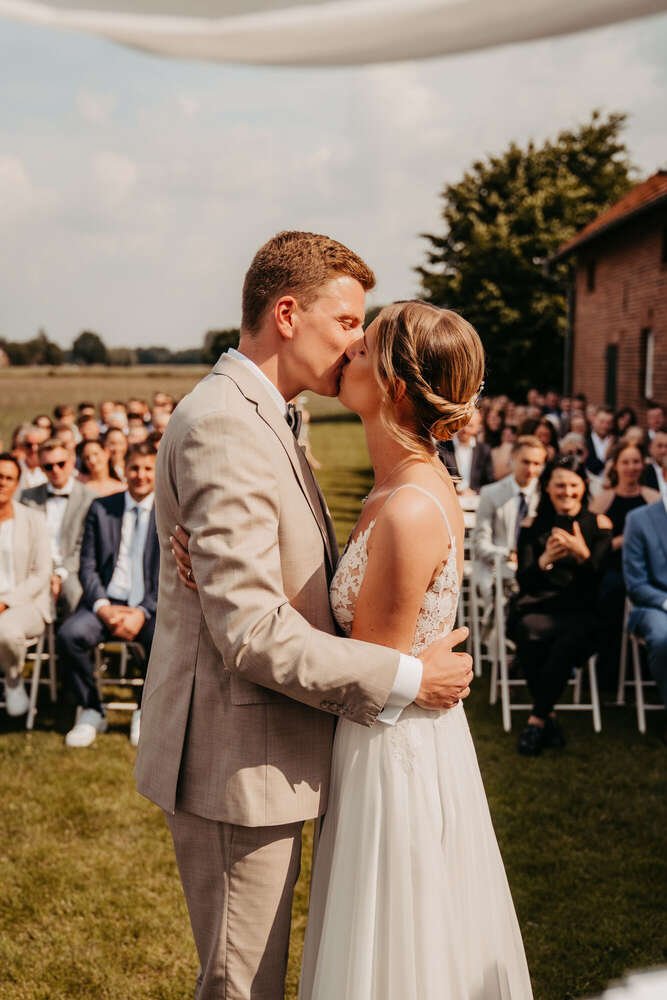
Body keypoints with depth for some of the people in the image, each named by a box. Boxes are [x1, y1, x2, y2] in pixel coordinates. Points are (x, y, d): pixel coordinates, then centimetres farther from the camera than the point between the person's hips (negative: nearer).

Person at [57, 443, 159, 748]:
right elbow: (87, 566, 7)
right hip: (106, 602, 2)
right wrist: (102, 607, -12)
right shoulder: (100, 509, 10)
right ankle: (91, 712, -5)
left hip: (150, 606, -2)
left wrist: (143, 612, -16)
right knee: (68, 635, -28)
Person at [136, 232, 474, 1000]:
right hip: (236, 762, -10)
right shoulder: (223, 425, -22)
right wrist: (404, 678, -19)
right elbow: (251, 632, -26)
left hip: (258, 752, 10)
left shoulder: (255, 417, 13)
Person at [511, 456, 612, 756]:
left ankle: (537, 719, -17)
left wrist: (583, 555, -21)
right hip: (537, 607, 1)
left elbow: (600, 581, 0)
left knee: (571, 638, -35)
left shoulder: (599, 524, 9)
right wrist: (545, 560, -20)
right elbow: (524, 581, 1)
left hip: (580, 610, 0)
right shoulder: (533, 526, 11)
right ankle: (548, 716, -17)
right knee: (530, 633, -34)